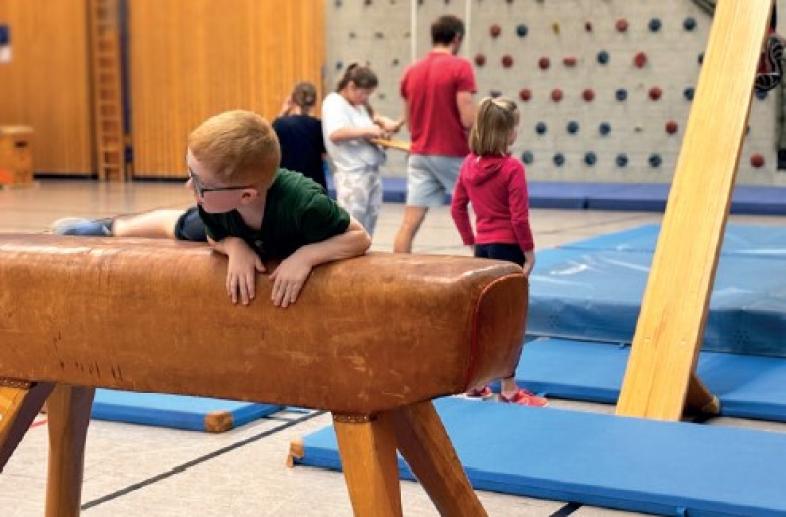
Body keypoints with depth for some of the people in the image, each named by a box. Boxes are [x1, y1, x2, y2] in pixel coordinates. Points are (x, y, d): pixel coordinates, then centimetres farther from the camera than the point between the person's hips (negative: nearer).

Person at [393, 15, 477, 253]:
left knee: (409, 223, 1)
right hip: (454, 155, -5)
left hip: (420, 155, 5)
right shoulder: (460, 67, -10)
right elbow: (468, 120, -15)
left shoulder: (411, 71, 8)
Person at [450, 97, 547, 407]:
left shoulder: (469, 165, 3)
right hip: (508, 248, -6)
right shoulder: (512, 168, -17)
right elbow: (519, 217, -17)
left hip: (483, 247, 6)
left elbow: (457, 208, 9)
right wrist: (529, 251, -7)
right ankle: (508, 390, 9)